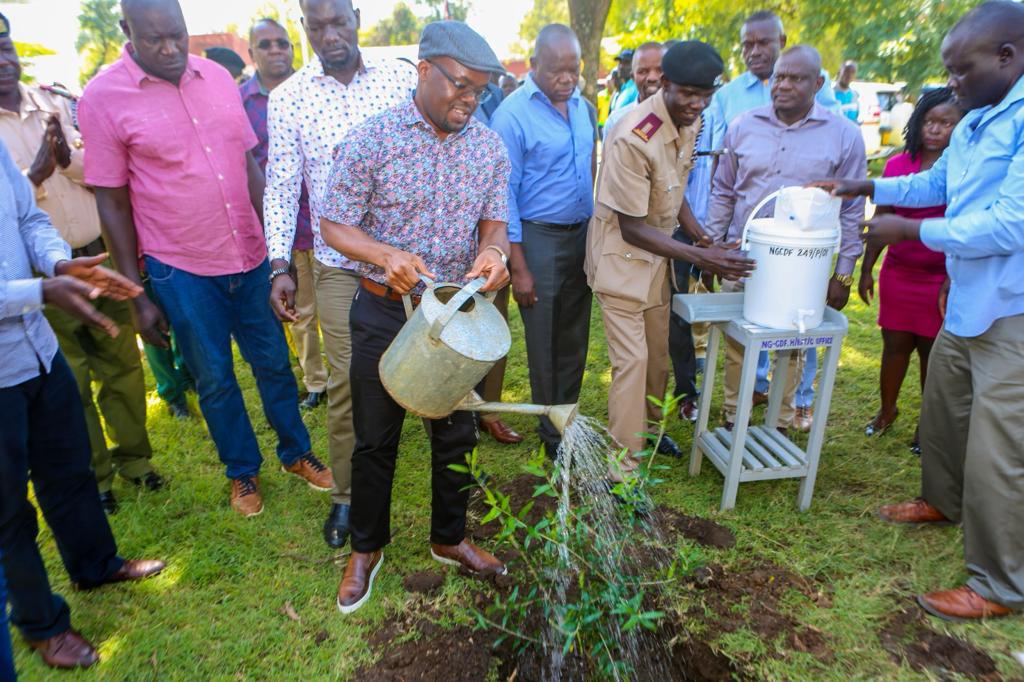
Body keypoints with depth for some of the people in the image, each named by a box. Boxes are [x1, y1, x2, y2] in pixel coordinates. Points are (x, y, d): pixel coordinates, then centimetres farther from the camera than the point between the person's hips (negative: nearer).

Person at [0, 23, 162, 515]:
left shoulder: (55, 104, 5)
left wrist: (69, 158, -14)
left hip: (98, 254, 3)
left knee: (121, 364, 12)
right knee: (70, 382, 9)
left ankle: (133, 456, 31)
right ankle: (94, 474, 27)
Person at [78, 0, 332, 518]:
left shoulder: (218, 77, 2)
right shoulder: (103, 97, -9)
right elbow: (112, 203, -5)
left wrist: (277, 241, 8)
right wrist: (137, 295, -5)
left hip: (251, 255, 3)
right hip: (180, 268, -3)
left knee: (274, 361, 14)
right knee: (215, 379, 11)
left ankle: (296, 452, 35)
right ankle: (242, 471, 32)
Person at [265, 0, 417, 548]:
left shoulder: (402, 76, 1)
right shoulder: (288, 98, 1)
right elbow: (281, 186, 2)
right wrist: (279, 265, -6)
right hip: (338, 262, 0)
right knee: (346, 384, 2)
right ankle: (346, 495, 22)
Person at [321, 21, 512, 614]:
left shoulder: (490, 146, 0)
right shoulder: (372, 139, -11)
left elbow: (495, 221, 2)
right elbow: (336, 225, -9)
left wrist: (492, 250, -23)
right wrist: (387, 254, -28)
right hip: (386, 312, -3)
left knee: (457, 434, 15)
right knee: (376, 439, 11)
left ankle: (449, 538, 39)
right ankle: (367, 548, 35)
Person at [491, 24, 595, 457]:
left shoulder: (582, 107, 8)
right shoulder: (513, 114, -11)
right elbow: (505, 194, -12)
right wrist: (518, 267, -14)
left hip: (582, 234, 6)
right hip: (539, 238, -6)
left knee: (575, 339, 14)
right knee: (544, 343, 6)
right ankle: (552, 433, 23)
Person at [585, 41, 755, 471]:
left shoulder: (690, 121, -3)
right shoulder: (634, 138, -29)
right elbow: (632, 228, -25)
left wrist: (705, 241, 1)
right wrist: (699, 256, -28)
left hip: (656, 253, 8)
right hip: (622, 255, -8)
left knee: (657, 352, 17)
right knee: (632, 360, -7)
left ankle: (649, 428, 40)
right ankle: (623, 471, 4)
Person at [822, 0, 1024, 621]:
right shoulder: (974, 123, 9)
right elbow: (936, 182, 26)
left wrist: (908, 230, -17)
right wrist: (865, 188, 15)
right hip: (967, 306, 9)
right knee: (942, 413, 24)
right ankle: (943, 500, 48)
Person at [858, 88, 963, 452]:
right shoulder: (897, 165, 3)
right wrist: (866, 270, 10)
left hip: (940, 278, -2)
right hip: (898, 272, 3)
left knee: (932, 351, 8)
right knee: (894, 344, 11)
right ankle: (887, 411, 29)